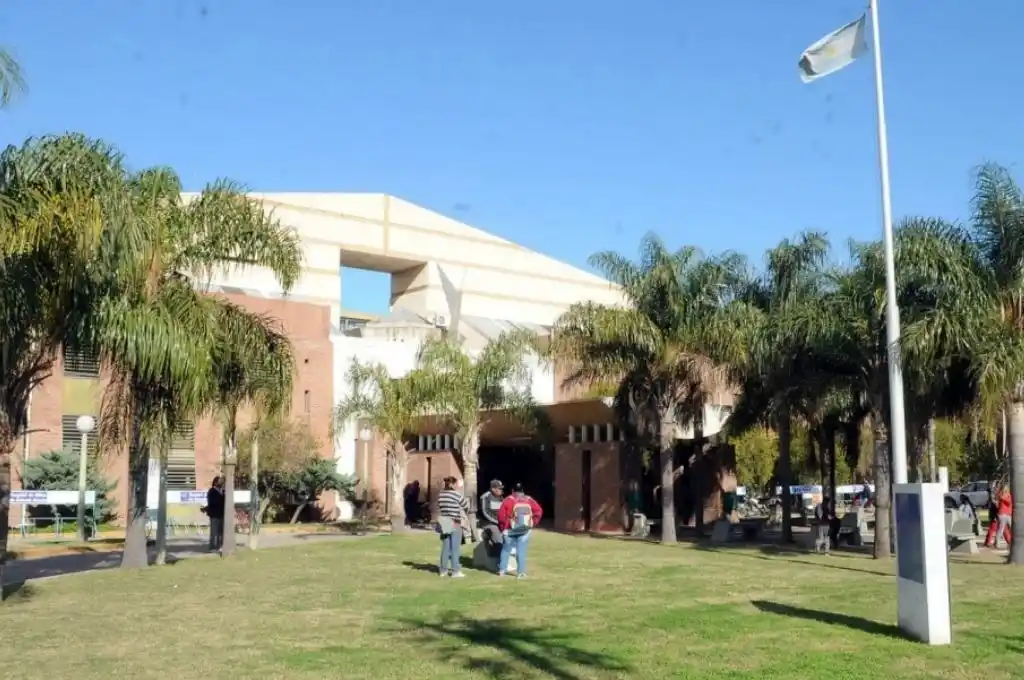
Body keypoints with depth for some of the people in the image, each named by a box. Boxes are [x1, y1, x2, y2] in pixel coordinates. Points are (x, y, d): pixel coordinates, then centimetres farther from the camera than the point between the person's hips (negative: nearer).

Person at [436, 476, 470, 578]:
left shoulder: (440, 494, 2)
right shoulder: (456, 494, -12)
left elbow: (439, 508, 5)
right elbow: (466, 506, -4)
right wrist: (464, 513, 17)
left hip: (444, 524, 5)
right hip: (455, 524, -5)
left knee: (445, 547, 13)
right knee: (455, 548, 0)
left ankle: (443, 570, 17)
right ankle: (455, 571, 2)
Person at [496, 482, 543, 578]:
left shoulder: (508, 500, -2)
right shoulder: (529, 500, 7)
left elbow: (501, 514, -10)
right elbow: (539, 511, 2)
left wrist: (502, 527, 1)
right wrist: (533, 523, 7)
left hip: (510, 530, -1)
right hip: (525, 530, 2)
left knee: (506, 550, 11)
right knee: (521, 551, 4)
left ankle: (502, 570, 13)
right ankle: (521, 572, 0)